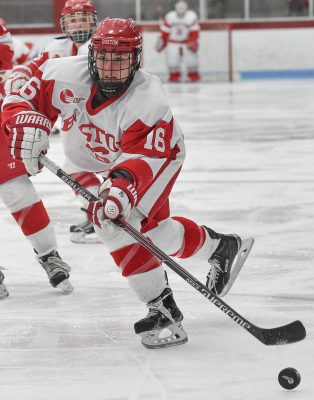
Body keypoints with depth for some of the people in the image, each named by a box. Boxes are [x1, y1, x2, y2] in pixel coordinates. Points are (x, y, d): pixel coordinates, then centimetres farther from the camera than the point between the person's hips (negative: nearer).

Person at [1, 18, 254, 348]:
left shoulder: (148, 101, -37)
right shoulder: (65, 75, -27)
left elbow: (142, 160, -44)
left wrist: (122, 186, -62)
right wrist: (28, 125, -38)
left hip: (160, 155, -6)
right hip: (111, 162, 6)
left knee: (113, 217, -24)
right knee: (154, 230, 5)